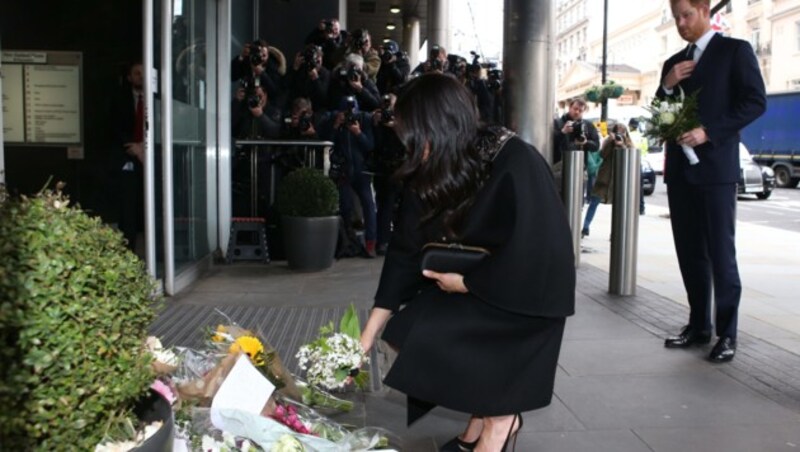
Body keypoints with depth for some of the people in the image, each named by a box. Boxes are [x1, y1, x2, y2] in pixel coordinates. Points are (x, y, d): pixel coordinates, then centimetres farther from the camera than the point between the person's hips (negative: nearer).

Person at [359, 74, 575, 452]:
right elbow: (405, 250, -7)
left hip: (526, 290, -7)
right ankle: (482, 418, 8)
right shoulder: (429, 173, -8)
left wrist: (464, 281, -17)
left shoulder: (516, 166, -27)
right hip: (472, 282, 7)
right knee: (407, 332, -10)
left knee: (431, 332, -23)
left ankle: (499, 419, 1)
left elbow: (527, 258, -28)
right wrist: (369, 335, -7)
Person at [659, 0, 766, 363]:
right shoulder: (673, 63, 17)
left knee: (721, 253, -3)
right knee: (690, 252, 8)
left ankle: (727, 333, 5)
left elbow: (756, 102, -7)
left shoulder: (735, 50, 2)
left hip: (715, 167, -6)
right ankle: (698, 325, 18)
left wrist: (708, 131, -17)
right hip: (679, 168, 6)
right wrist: (667, 85, -2)